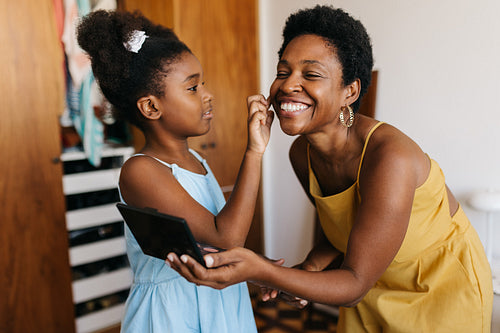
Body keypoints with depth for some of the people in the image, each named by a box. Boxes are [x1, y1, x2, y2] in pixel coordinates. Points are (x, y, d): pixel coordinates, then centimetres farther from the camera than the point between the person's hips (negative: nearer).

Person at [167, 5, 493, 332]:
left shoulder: (390, 157, -36)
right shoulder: (301, 153, -14)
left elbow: (355, 284, -33)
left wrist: (260, 272, -47)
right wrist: (309, 267, -16)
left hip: (444, 283, -5)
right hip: (373, 284, 5)